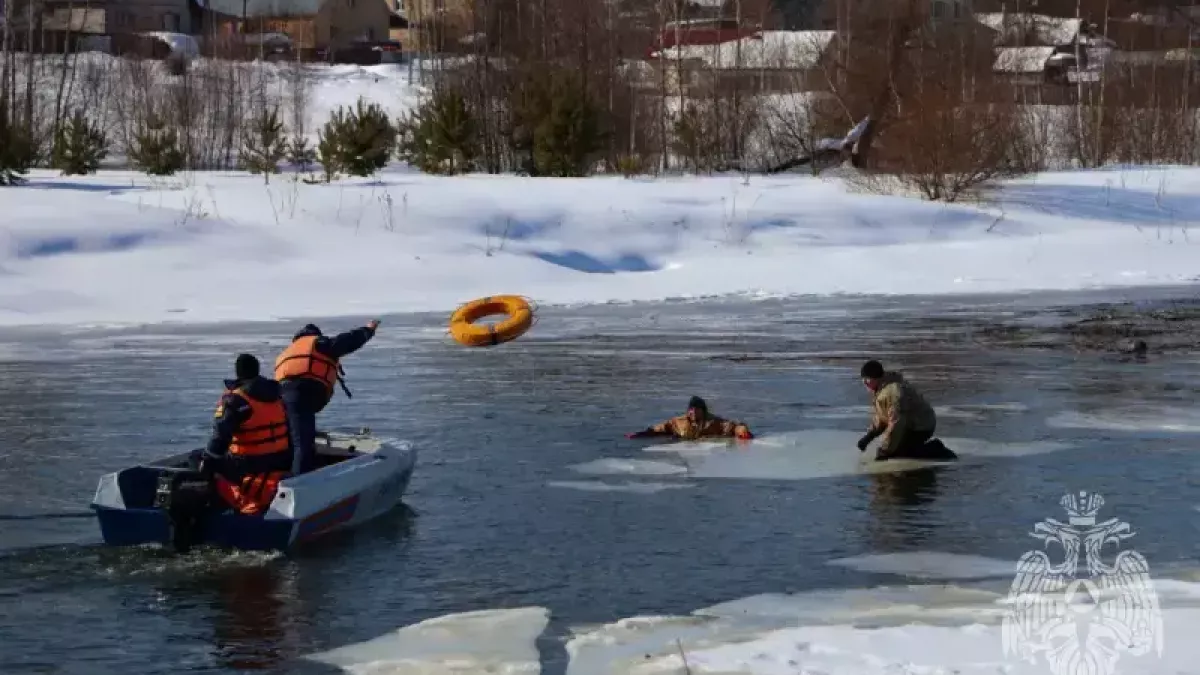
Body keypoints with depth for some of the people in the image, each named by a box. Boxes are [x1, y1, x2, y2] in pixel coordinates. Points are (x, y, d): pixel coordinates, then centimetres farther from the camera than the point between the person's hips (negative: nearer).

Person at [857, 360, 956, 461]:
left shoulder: (894, 391, -30)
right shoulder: (879, 389, 4)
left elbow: (895, 424, -31)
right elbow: (880, 417, 14)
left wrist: (884, 450, -28)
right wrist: (869, 436, 0)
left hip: (921, 428, -10)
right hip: (909, 425, 10)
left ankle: (936, 451, -8)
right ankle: (933, 448, 15)